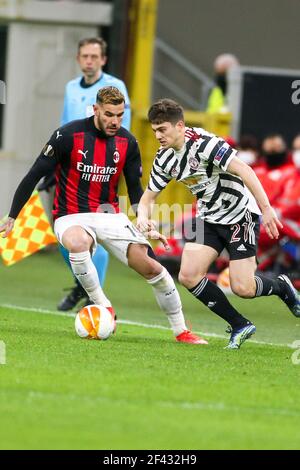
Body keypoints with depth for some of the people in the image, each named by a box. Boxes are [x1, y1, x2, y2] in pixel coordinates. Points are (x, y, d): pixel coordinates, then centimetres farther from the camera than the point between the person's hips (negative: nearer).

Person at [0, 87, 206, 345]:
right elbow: (34, 175, -9)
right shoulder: (68, 135, -13)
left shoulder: (127, 142, 0)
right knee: (78, 243, -40)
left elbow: (135, 188, 11)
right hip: (71, 217, -3)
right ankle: (104, 307, -21)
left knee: (150, 266, -13)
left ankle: (181, 330, 3)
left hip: (109, 215, 3)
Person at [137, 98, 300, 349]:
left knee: (243, 288, -13)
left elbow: (243, 170, -29)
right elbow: (149, 196, 9)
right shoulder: (164, 158, 1)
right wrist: (143, 217, -15)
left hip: (240, 214, -7)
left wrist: (266, 208, -35)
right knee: (189, 275, -9)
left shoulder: (202, 142, -23)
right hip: (209, 219, 7)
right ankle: (240, 326, 5)